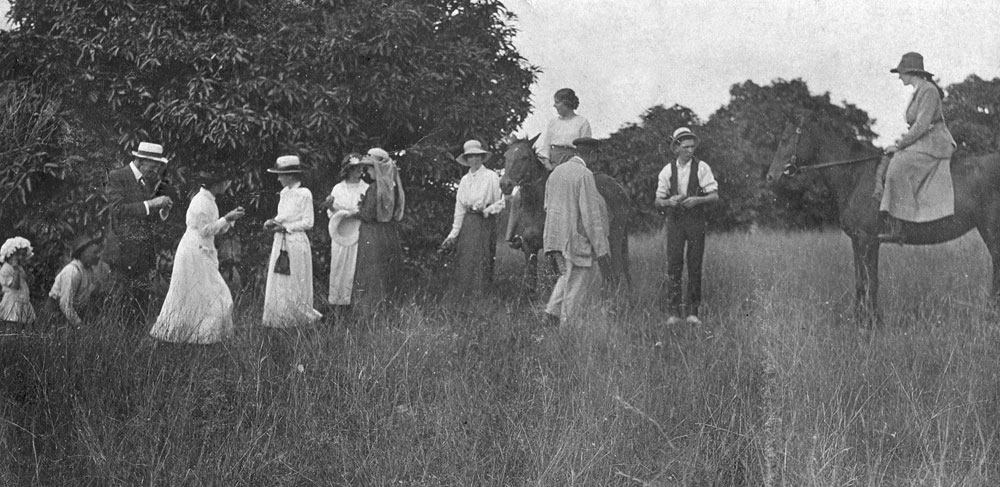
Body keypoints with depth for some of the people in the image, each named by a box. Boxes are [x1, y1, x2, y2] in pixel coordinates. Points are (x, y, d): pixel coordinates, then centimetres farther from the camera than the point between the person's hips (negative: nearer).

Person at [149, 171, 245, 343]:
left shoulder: (208, 200, 15)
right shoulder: (202, 202, -16)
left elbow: (216, 229, 17)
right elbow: (205, 230, -19)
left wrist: (230, 218, 5)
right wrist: (226, 219, -15)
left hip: (200, 253, 10)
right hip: (195, 253, -10)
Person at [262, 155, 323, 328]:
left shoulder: (304, 194, -12)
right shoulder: (284, 193, 10)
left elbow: (308, 222, -13)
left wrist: (285, 227, -16)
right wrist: (272, 222, 0)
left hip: (296, 242, -7)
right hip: (280, 242, 7)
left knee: (295, 284, -1)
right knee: (278, 283, 8)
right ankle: (279, 320, 15)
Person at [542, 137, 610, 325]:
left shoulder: (556, 171, 8)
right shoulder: (585, 175, -16)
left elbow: (548, 206, 16)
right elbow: (591, 214, -18)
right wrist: (601, 251, -15)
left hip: (555, 237, 8)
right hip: (576, 239, -8)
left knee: (569, 276, 24)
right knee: (576, 285, 3)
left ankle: (553, 310, 10)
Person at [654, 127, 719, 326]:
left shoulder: (702, 168, -2)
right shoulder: (667, 170, 3)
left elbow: (715, 196, -4)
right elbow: (658, 201, 7)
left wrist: (697, 200, -21)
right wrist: (670, 201, -15)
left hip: (696, 221, -1)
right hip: (674, 220, 1)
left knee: (695, 267, 1)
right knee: (673, 265, -6)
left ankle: (693, 312, 7)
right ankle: (674, 313, -4)